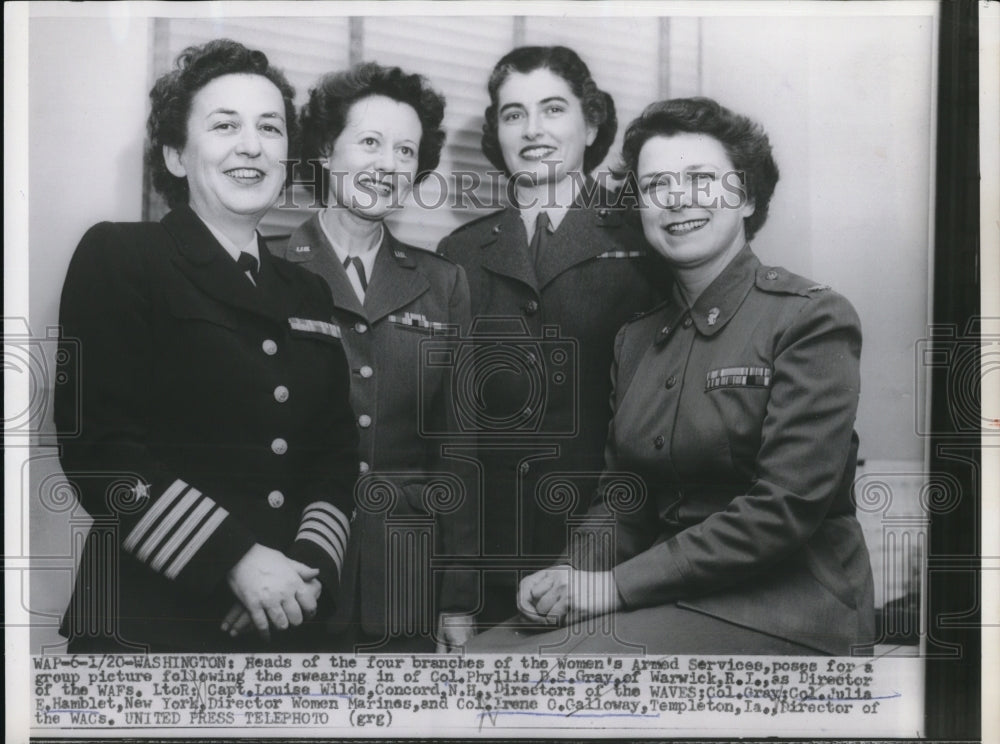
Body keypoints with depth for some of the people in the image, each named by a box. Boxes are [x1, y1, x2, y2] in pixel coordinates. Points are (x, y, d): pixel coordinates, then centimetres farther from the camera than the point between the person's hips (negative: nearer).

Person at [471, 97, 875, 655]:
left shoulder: (813, 319, -7)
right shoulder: (636, 339, 13)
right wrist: (576, 573, -8)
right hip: (675, 599, 6)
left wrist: (620, 584, -17)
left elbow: (786, 507, -16)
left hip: (778, 610, -6)